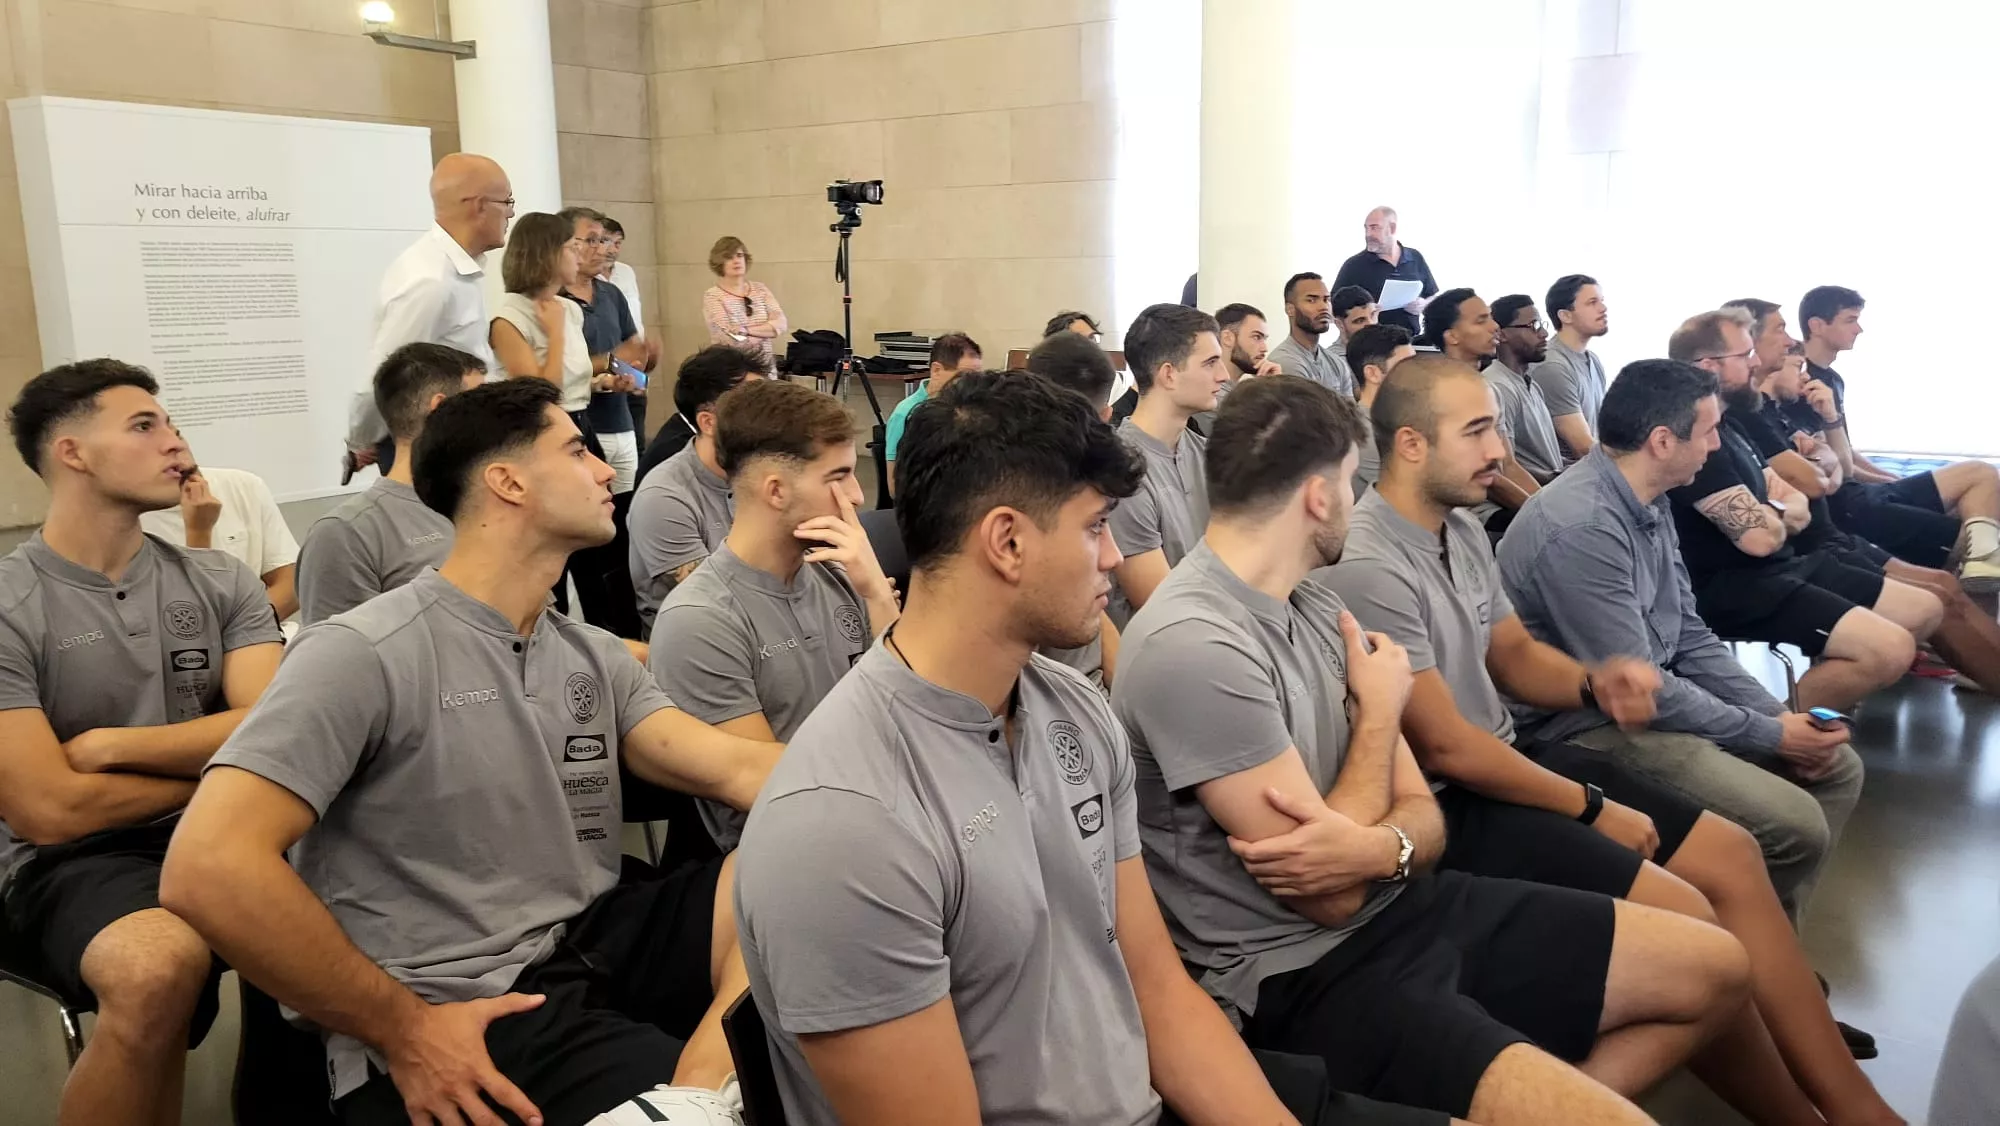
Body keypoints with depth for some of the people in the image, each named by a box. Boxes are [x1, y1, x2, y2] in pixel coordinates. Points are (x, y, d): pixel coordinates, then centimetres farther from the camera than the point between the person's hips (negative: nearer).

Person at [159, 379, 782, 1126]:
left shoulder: (595, 657, 12)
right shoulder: (366, 653, -11)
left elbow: (737, 769, 1)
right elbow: (208, 870, -19)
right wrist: (401, 1031, -16)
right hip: (456, 1017, -8)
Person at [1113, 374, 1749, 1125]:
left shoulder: (1315, 605, 6)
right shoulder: (1191, 647, -22)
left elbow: (1422, 815, 6)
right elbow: (1331, 895, -19)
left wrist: (1378, 849, -19)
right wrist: (1380, 710, -6)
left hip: (1403, 904, 9)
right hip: (1301, 976, -8)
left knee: (1713, 968, 9)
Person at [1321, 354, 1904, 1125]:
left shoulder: (1461, 528, 5)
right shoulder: (1366, 566, -24)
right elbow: (1443, 747, -22)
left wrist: (1592, 684, -8)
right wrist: (1591, 807, -11)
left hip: (1508, 760, 10)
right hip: (1445, 806, -10)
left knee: (1731, 857, 4)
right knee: (1686, 917, -17)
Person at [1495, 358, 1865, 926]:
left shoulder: (1649, 502, 5)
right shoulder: (1582, 528, -26)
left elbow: (1690, 637, 12)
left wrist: (1779, 715, 1)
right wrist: (1770, 736, -13)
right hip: (1593, 727, -10)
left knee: (1838, 767, 12)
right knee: (1796, 826, -17)